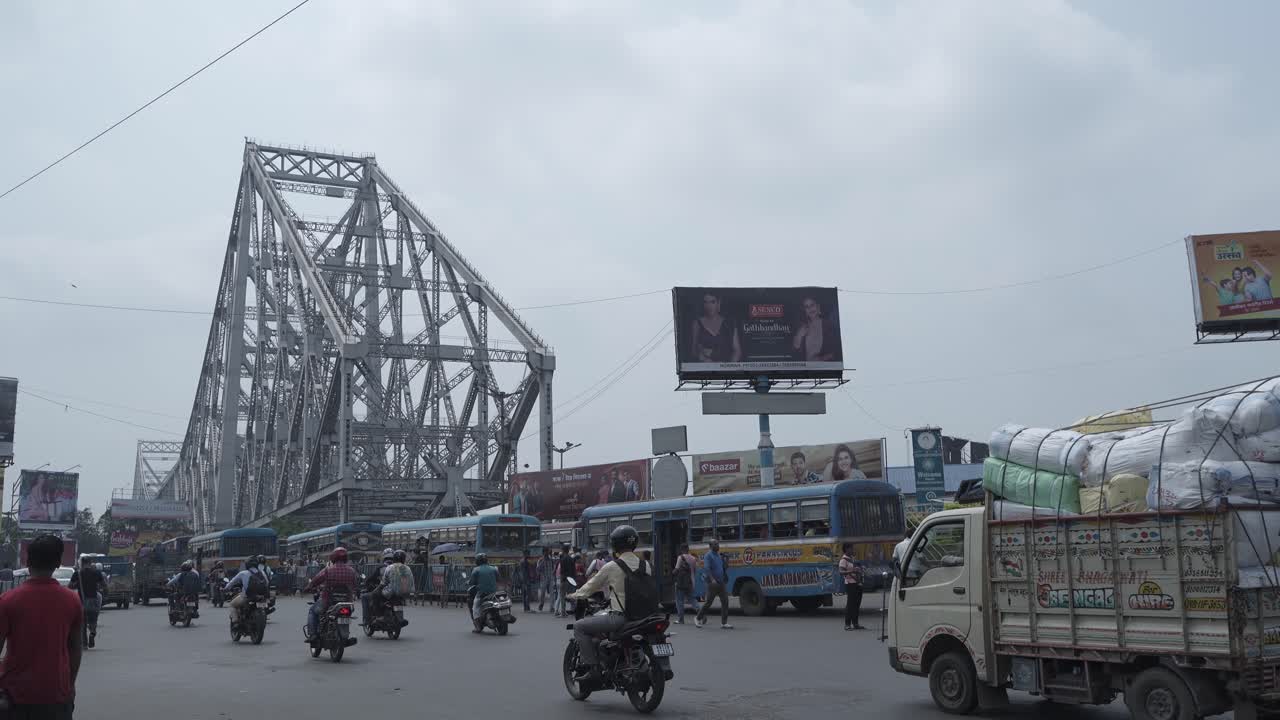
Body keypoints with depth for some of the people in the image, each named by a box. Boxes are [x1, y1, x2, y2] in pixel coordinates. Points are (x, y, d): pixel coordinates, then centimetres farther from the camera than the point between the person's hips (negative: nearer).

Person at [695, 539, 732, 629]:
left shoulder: (719, 556, 16)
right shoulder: (708, 555, -7)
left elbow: (725, 567, 24)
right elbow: (707, 568, -19)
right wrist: (712, 579, -32)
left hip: (721, 583, 7)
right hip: (712, 583, -7)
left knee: (725, 602, -3)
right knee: (708, 602, 0)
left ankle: (724, 623, -1)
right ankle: (698, 618, 18)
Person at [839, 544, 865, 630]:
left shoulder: (852, 558, 18)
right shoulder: (844, 559, -9)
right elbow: (841, 572, -19)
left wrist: (860, 570, 12)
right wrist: (851, 571, -30)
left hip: (858, 584, 9)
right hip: (850, 584, -9)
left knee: (857, 604, 11)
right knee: (850, 604, -7)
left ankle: (855, 623, 17)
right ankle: (847, 624, -3)